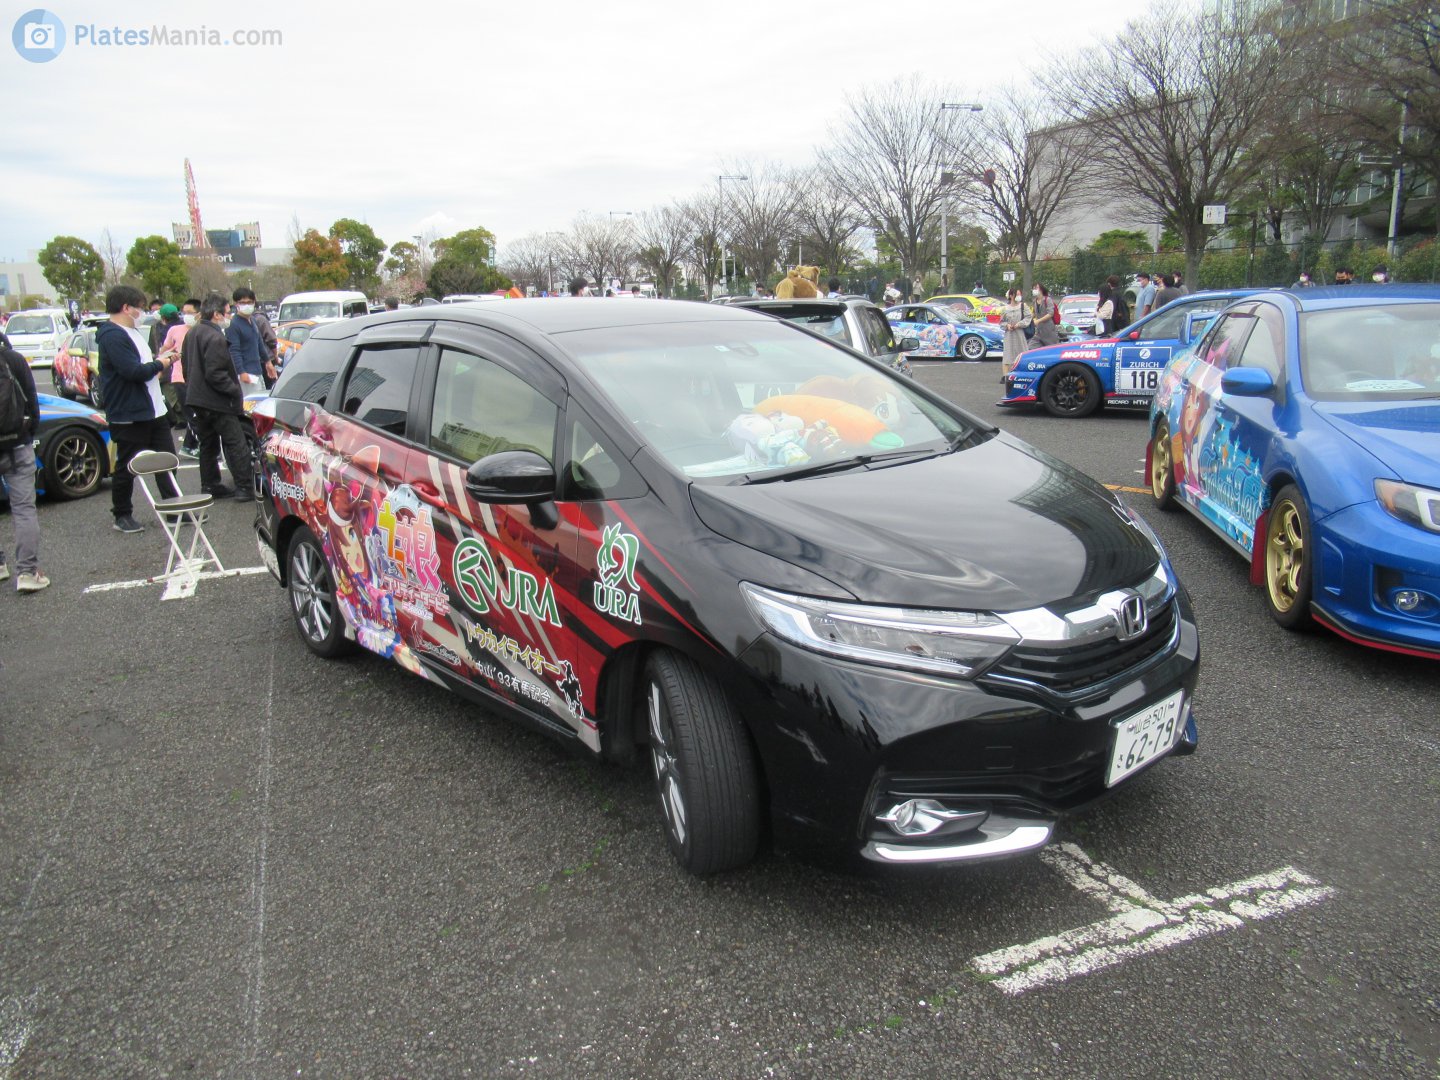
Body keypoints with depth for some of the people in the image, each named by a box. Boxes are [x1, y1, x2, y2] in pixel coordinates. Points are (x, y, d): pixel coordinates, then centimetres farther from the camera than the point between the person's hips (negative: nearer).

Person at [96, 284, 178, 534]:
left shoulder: (132, 332, 15)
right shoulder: (112, 336, -18)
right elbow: (134, 372, -25)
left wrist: (154, 368, 4)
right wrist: (159, 364, -11)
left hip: (153, 410, 10)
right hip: (129, 415, -10)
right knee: (127, 467, 4)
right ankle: (122, 515, 18)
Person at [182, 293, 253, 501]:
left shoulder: (192, 333, 12)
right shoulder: (215, 337, -19)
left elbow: (186, 365, 20)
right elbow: (215, 374, -24)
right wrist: (235, 390, -15)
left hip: (196, 399, 10)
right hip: (217, 402, -9)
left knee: (207, 444, 16)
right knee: (236, 444, -4)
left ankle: (209, 486, 20)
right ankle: (244, 487, -6)